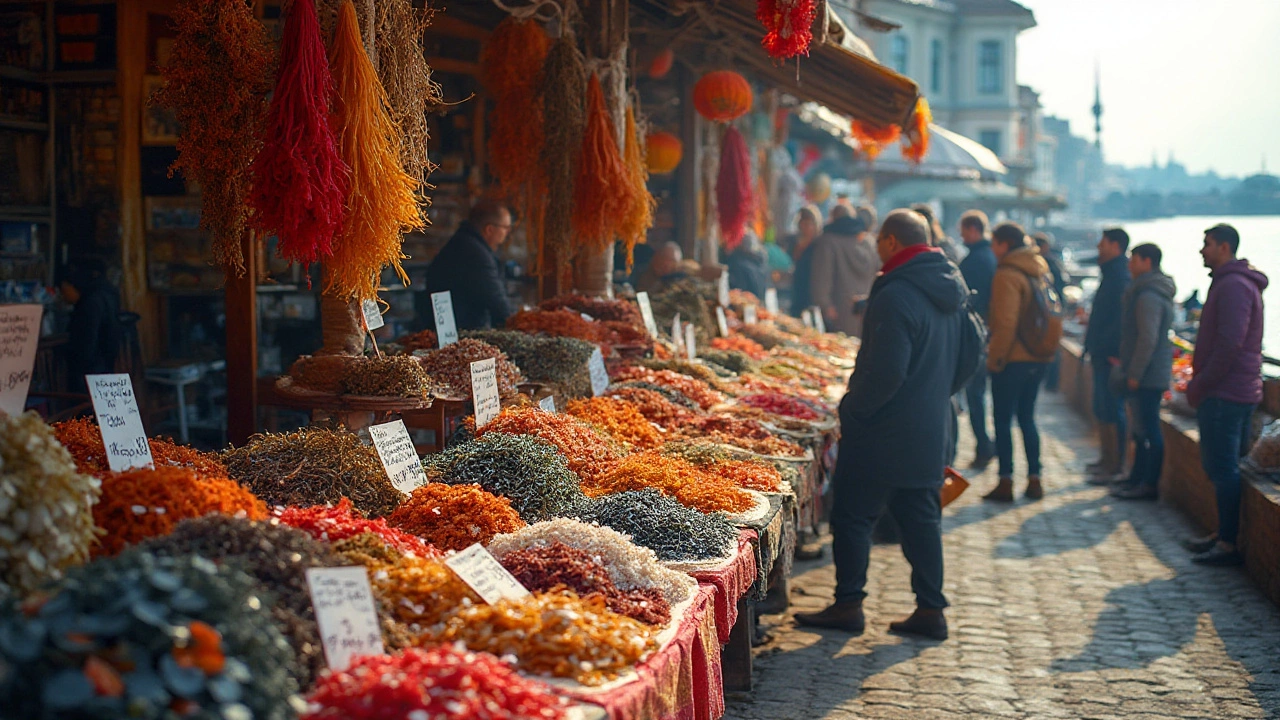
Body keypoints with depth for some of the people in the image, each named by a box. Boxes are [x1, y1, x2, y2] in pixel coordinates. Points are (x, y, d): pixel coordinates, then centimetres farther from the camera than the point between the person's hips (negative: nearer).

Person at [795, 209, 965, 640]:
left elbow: (885, 372, -25)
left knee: (853, 515, 2)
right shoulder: (949, 290, 9)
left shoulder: (896, 296, -20)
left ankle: (848, 605, 7)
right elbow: (959, 365, 18)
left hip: (883, 431, -9)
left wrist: (851, 410, -14)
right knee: (921, 517, 14)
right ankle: (931, 609, 17)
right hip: (931, 428, 9)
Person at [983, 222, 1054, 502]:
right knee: (1027, 418, 15)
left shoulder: (1007, 275, -15)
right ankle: (1034, 479, 15)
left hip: (1013, 359, -8)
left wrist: (995, 358, -11)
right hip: (1038, 357, 8)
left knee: (1002, 420, 0)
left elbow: (1005, 323, -18)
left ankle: (1005, 483, 0)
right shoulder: (1040, 271, 11)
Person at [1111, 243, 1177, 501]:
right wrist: (1131, 370, 22)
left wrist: (1134, 373, -19)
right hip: (1151, 375, 11)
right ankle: (1138, 478, 24)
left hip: (1147, 376, -11)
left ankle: (1149, 485, -1)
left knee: (1148, 431, -5)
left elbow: (1148, 339, -23)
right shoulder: (1159, 293, 17)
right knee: (1142, 430, 16)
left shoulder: (1148, 296, -17)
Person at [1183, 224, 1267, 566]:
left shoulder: (1233, 285, -16)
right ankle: (1224, 534, 23)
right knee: (1222, 467, 16)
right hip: (1238, 392, 11)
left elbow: (1229, 344, -24)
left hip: (1224, 394, -11)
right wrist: (1199, 382, 16)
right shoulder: (1229, 282, 18)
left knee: (1224, 469, -7)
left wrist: (1200, 385, -17)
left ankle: (1230, 545, -4)